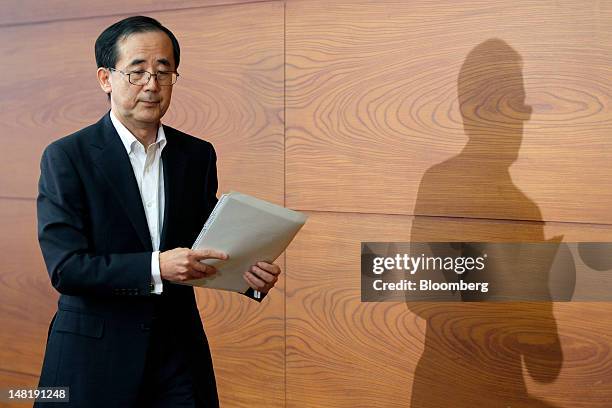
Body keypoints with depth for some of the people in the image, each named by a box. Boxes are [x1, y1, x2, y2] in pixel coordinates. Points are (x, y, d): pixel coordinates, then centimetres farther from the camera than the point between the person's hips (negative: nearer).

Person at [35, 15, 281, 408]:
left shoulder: (198, 155, 4)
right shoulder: (66, 157, -9)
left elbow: (207, 246, 10)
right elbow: (65, 268, -16)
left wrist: (250, 273, -10)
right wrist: (155, 267, -27)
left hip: (179, 348, 4)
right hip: (96, 350, -3)